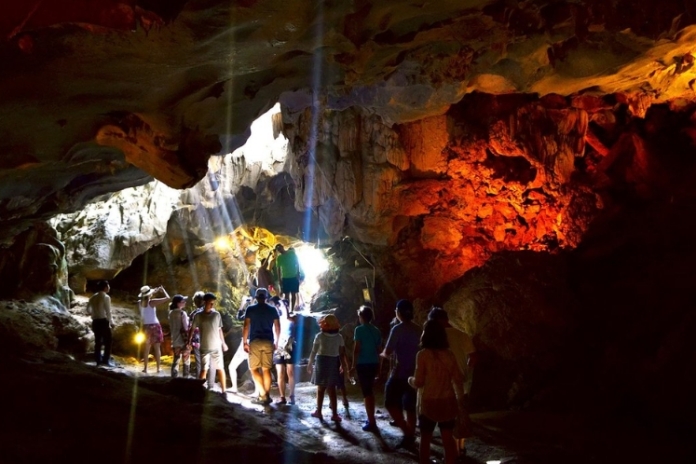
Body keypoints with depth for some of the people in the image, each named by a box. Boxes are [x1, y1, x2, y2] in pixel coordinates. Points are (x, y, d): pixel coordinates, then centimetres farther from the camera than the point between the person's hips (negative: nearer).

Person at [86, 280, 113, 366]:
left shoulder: (93, 297, 9)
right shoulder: (106, 297, -11)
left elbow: (88, 310, 12)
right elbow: (108, 312, -12)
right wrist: (111, 322, -2)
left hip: (95, 322, 6)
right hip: (103, 321, -6)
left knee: (98, 341, 11)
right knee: (107, 341, 2)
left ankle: (98, 360, 14)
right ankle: (106, 360, -1)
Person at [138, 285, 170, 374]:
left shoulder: (140, 303, -1)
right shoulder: (152, 302, -15)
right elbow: (167, 298, -15)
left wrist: (155, 291, 22)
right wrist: (163, 289, 1)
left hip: (146, 326, 4)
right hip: (154, 326, -4)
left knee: (147, 348, 13)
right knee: (157, 348, 4)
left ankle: (145, 368, 11)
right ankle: (158, 368, 6)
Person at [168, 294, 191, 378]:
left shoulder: (171, 313, 4)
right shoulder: (182, 313, -16)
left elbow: (171, 328, 9)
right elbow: (185, 329, -18)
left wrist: (173, 339, 16)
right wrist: (188, 342, -15)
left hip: (175, 341, 6)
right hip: (183, 341, -6)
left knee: (175, 361, 13)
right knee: (186, 362, 5)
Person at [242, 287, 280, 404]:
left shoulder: (250, 309, 1)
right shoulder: (272, 310, 8)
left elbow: (246, 326, -5)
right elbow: (277, 327, 7)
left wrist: (245, 342, -1)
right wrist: (276, 342, 15)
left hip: (255, 342, -3)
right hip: (268, 342, 3)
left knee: (254, 369, 2)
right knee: (266, 369, 7)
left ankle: (263, 395, -10)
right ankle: (267, 396, 7)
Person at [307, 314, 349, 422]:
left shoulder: (320, 336, -8)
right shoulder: (339, 337, 0)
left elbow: (314, 351, -5)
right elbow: (342, 353, 0)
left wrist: (310, 363, 4)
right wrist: (343, 365, 12)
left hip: (322, 361, -2)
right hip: (334, 363, 2)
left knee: (320, 388, 9)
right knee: (331, 389, 7)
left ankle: (319, 411, 16)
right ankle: (334, 414, 4)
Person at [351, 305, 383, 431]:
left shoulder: (359, 329, -10)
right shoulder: (376, 331, 8)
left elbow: (357, 349, -13)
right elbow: (379, 349, 11)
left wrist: (353, 365, -7)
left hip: (363, 364, -6)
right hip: (374, 364, 6)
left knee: (366, 392, -2)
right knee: (370, 391, 20)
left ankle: (372, 422, -2)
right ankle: (371, 419, 28)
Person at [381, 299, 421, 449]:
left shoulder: (398, 329, -14)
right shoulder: (418, 330, 6)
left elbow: (388, 352, -14)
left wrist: (383, 354, 9)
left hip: (400, 373, -6)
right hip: (415, 373, 6)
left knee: (391, 403, 3)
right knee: (410, 406, 13)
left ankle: (407, 432, -9)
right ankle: (410, 436, 15)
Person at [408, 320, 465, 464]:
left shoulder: (423, 354, -13)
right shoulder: (449, 354, -1)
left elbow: (419, 382, -14)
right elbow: (458, 380, 2)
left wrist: (410, 380, 7)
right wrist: (460, 400, 14)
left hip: (428, 403, -3)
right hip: (447, 402, 3)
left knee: (425, 438, 11)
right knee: (448, 438, 10)